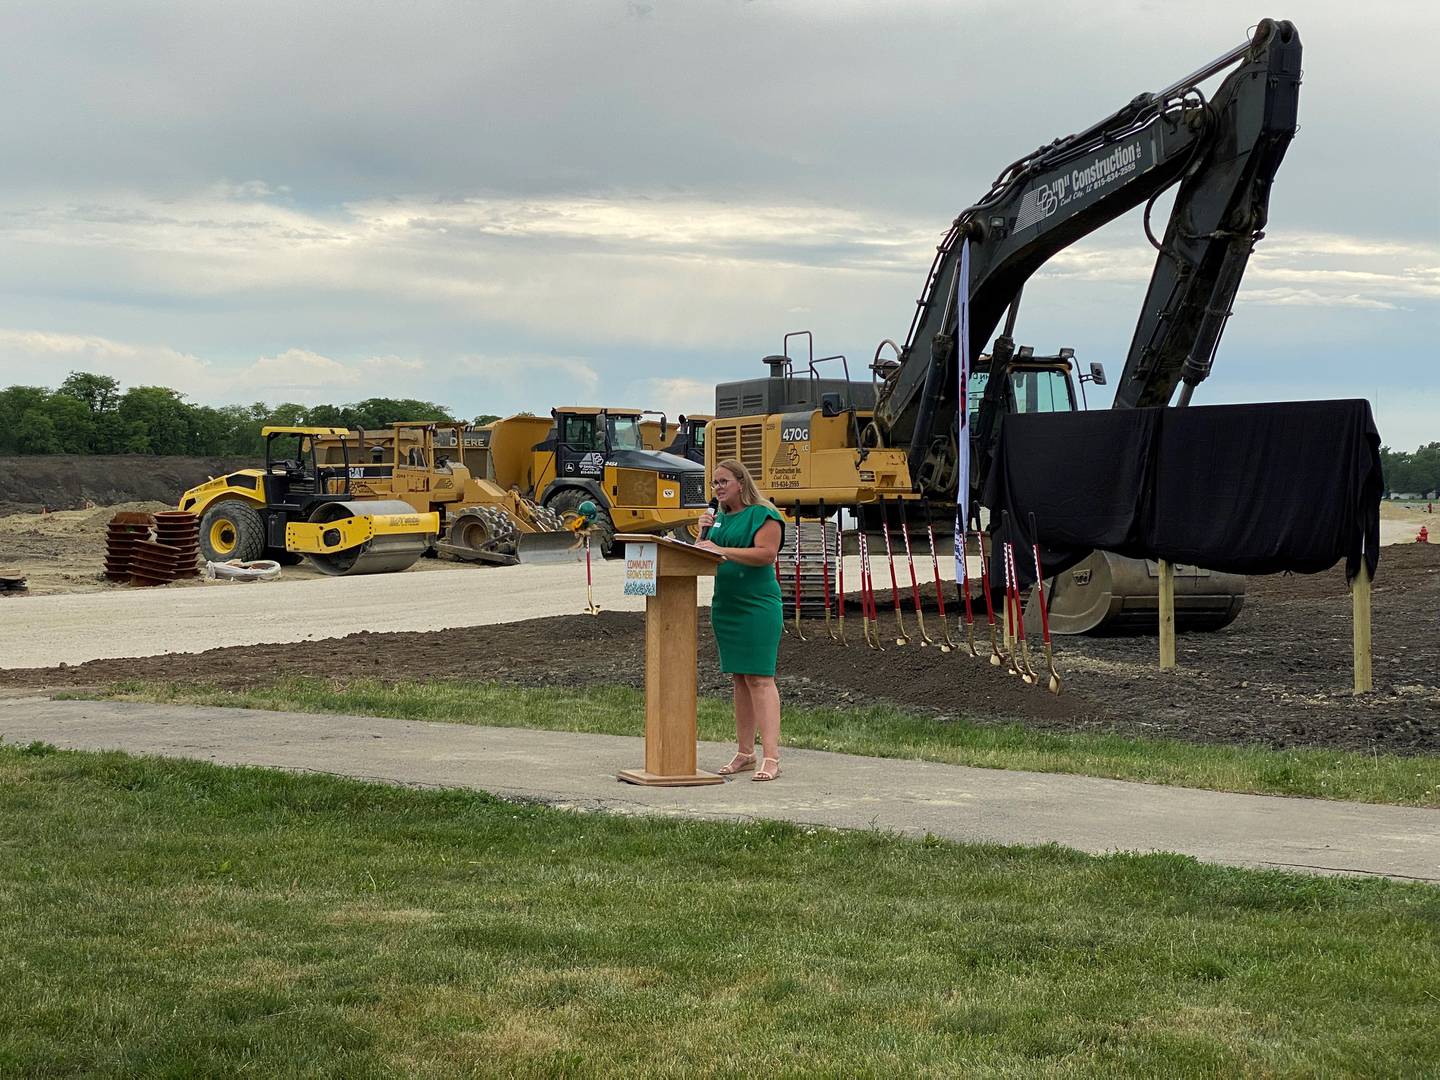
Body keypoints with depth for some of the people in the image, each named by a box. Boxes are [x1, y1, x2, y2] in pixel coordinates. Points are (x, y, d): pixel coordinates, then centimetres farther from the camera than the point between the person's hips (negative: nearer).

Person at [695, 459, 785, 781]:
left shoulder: (763, 514, -6)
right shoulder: (720, 517, 17)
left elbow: (766, 553, -20)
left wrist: (720, 550, -22)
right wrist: (705, 533, 2)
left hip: (757, 606, -8)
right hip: (725, 606, 8)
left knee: (760, 678, -12)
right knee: (739, 679, 11)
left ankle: (771, 757, -14)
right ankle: (744, 753, 17)